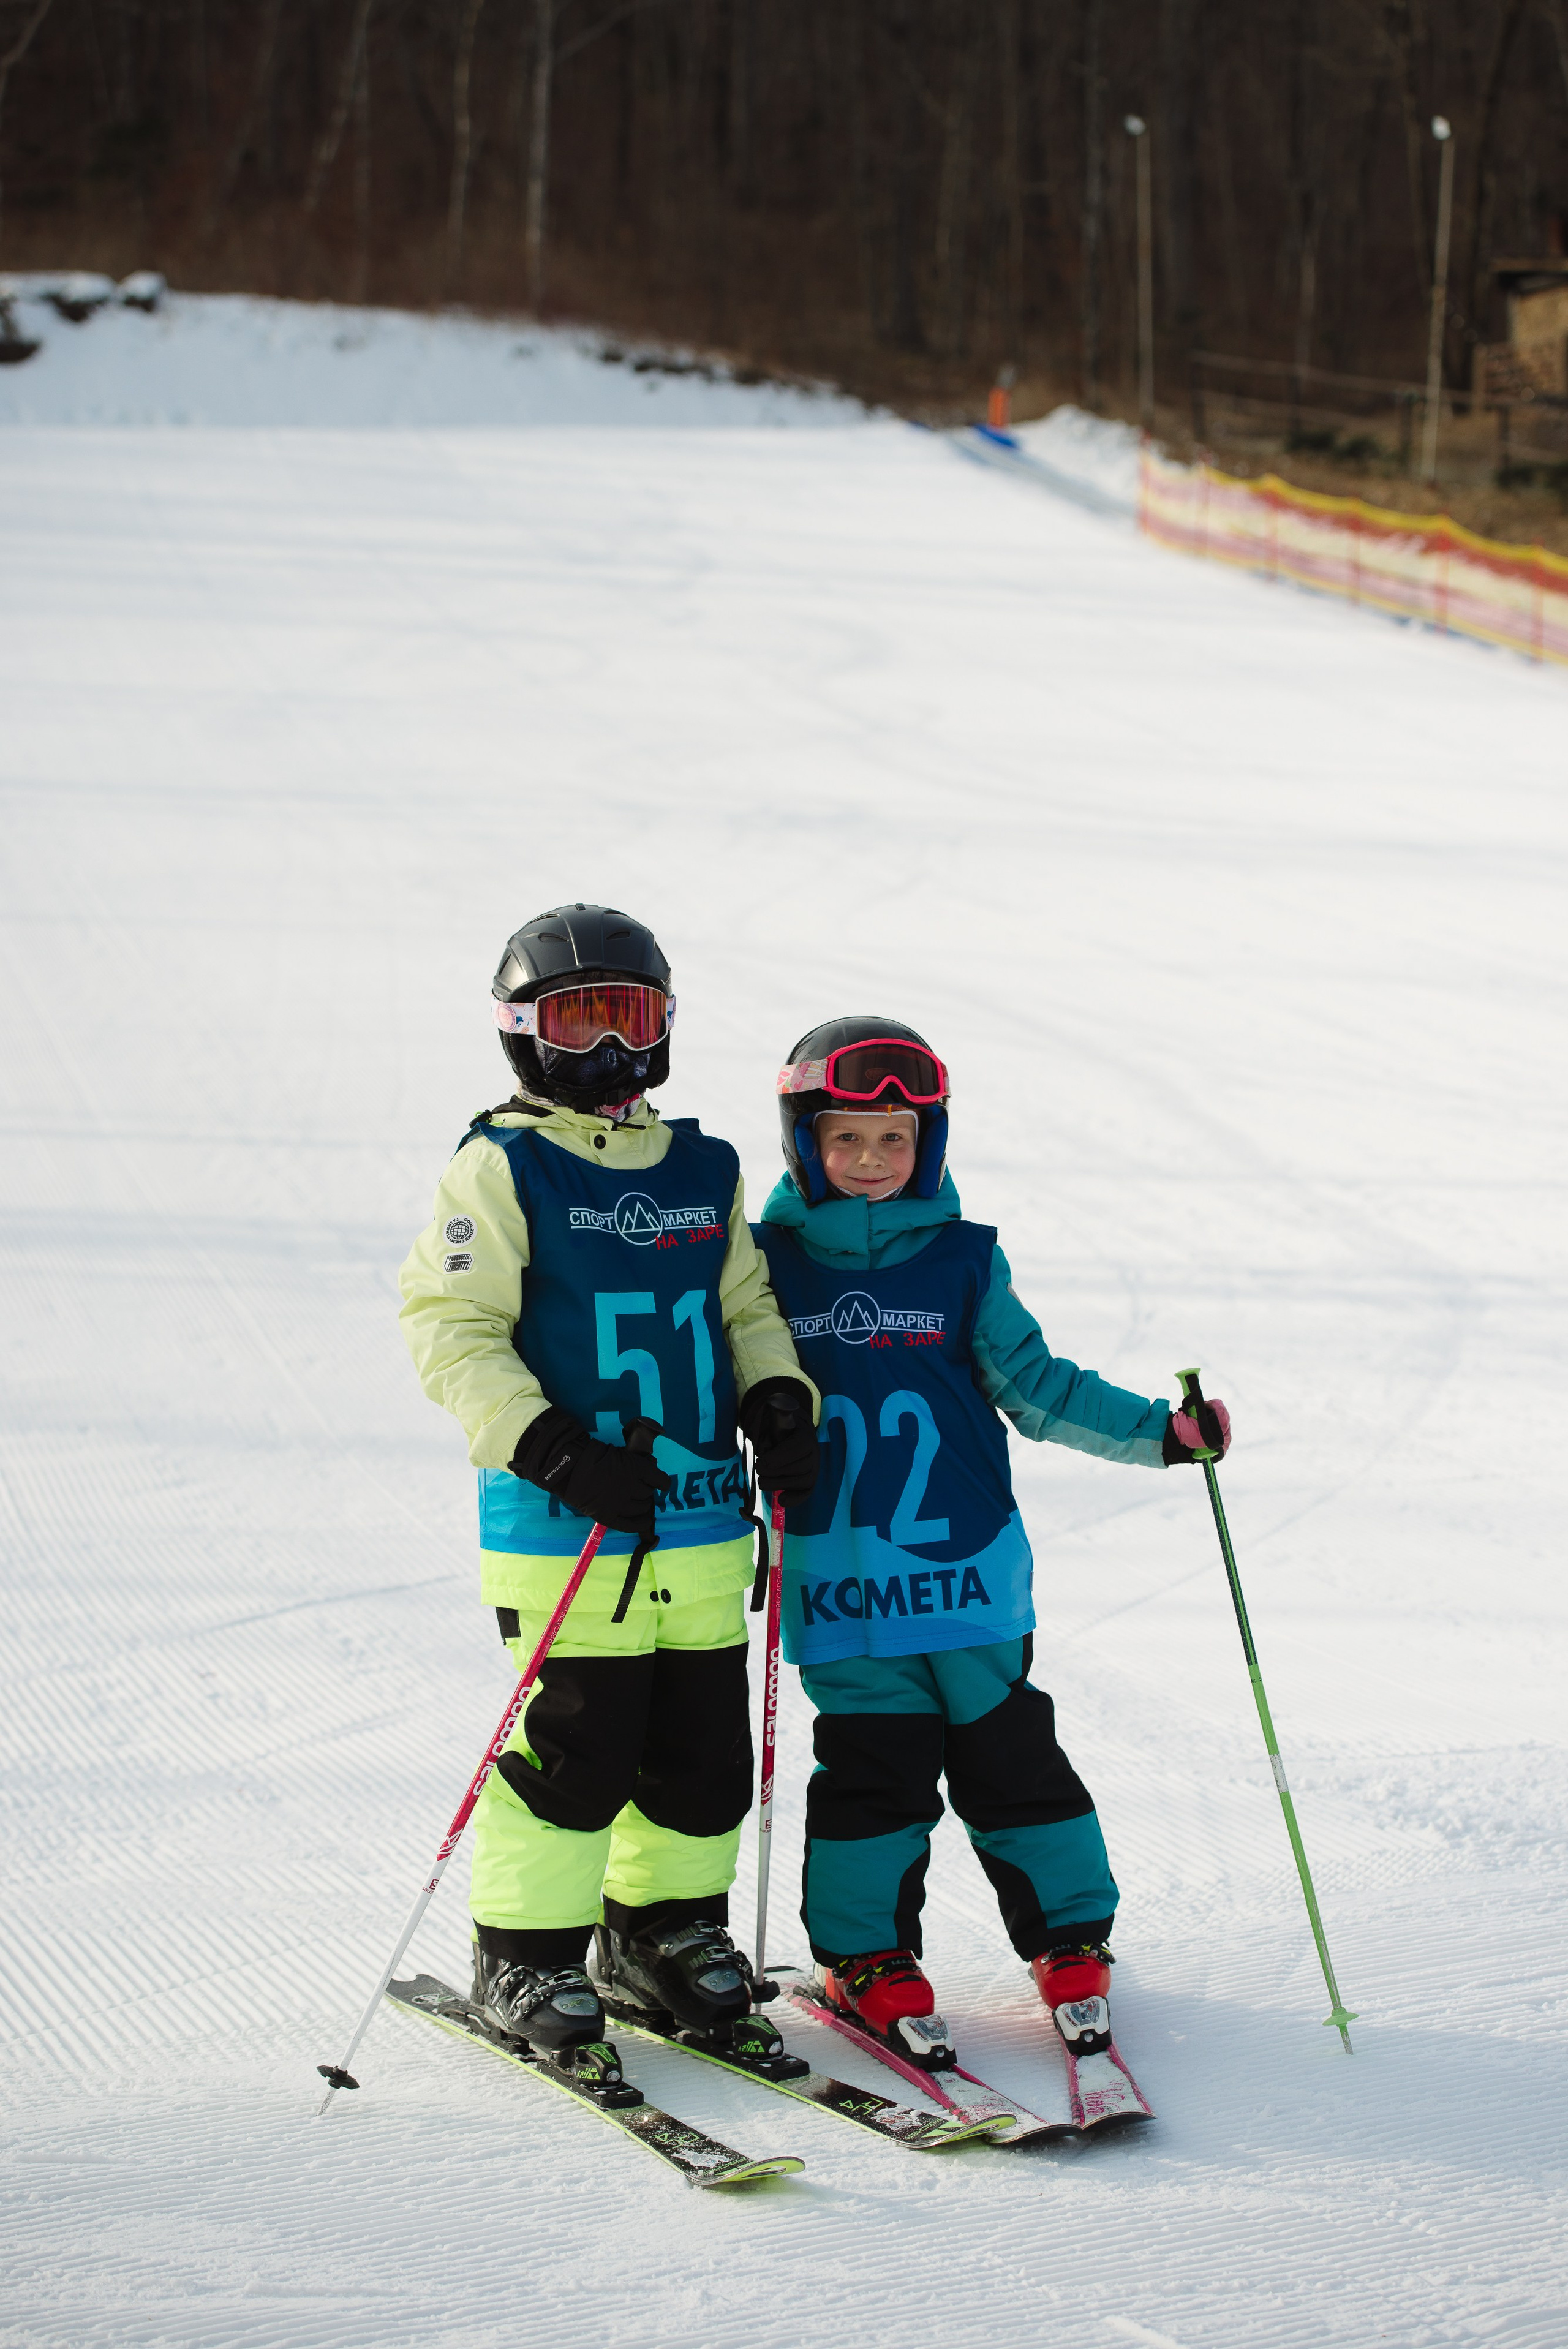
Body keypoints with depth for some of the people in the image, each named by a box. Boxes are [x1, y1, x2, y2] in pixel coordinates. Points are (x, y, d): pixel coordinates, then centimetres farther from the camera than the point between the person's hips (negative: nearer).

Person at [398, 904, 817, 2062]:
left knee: (704, 1747, 9)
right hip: (564, 1529, -5)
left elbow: (747, 1307, 22)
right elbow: (451, 1329, -9)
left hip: (704, 1522, 5)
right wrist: (553, 1451, -18)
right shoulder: (503, 1171, -4)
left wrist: (781, 1403, 2)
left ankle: (667, 1924, 28)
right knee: (573, 1747, -7)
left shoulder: (706, 1171, 13)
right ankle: (527, 1954, 9)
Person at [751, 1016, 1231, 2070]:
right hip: (839, 1581, -1)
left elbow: (1036, 1387, 6)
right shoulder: (771, 1264, 1)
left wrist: (1158, 1430, -3)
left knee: (1011, 1761, 6)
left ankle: (1070, 1940, 19)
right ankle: (869, 1957, 14)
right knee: (873, 1773, -1)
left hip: (969, 1574, 1)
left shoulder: (963, 1261, 3)